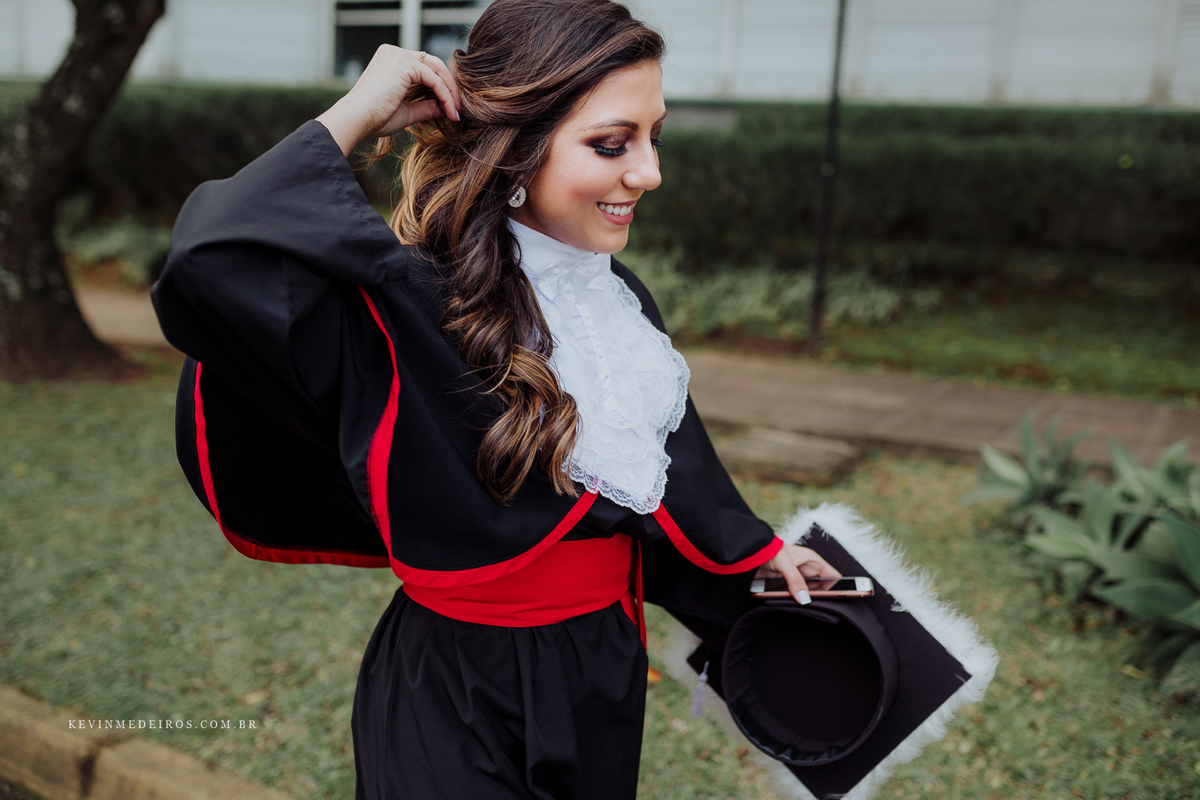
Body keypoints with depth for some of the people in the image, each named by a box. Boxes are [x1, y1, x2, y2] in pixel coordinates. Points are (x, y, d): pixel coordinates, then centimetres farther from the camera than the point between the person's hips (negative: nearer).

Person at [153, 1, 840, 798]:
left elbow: (672, 455, 13)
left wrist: (756, 546, 25)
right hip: (462, 705, -7)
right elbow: (212, 260, -42)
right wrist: (353, 118, -30)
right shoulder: (410, 310, -25)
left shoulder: (620, 298, -1)